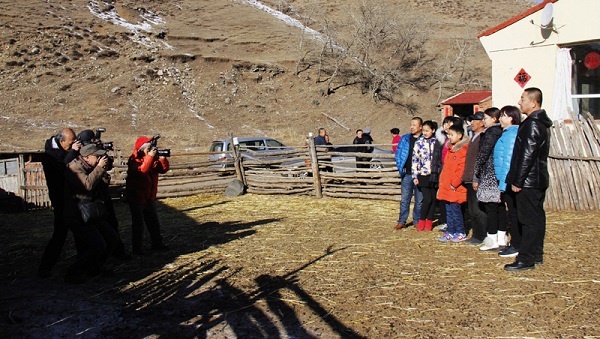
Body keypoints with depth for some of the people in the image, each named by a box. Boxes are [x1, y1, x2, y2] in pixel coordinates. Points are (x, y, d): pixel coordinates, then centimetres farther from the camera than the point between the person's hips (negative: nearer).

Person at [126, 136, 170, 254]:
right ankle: (136, 248, 6)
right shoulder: (134, 160, -15)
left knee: (153, 222, 16)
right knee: (138, 224, -2)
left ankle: (157, 243, 28)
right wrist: (149, 157, -35)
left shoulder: (153, 158, 5)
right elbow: (142, 170, -33)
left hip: (150, 197, 7)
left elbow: (163, 169, 1)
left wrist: (163, 159, -16)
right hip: (136, 197, -7)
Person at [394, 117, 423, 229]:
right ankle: (402, 221, 9)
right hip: (407, 174, 2)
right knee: (405, 199, 3)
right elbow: (398, 153, 11)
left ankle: (417, 221, 18)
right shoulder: (405, 139, 7)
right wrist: (400, 167, -1)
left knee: (419, 200, 7)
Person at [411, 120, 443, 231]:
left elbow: (441, 159, 9)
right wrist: (415, 176, -2)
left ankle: (429, 221, 16)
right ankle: (422, 221, 6)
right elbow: (415, 160, 1)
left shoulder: (438, 143, 5)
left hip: (434, 175, 2)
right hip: (423, 175, -2)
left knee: (433, 199, 5)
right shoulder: (419, 143, 2)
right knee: (427, 199, -9)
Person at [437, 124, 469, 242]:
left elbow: (462, 170, -19)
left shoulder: (463, 150, -13)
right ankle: (450, 232, 19)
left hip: (455, 188, -9)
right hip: (446, 187, 9)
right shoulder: (450, 149, 16)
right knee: (449, 210, 12)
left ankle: (461, 233, 8)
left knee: (456, 209, -2)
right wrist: (442, 182, 14)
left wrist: (454, 184, -18)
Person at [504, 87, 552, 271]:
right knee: (537, 217, 14)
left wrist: (517, 180, -18)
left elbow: (527, 155, -22)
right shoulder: (542, 122, 15)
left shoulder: (532, 124, -17)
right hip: (539, 180, 10)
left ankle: (526, 259, -1)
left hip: (529, 181, -10)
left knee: (529, 220, -6)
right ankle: (536, 255, 23)